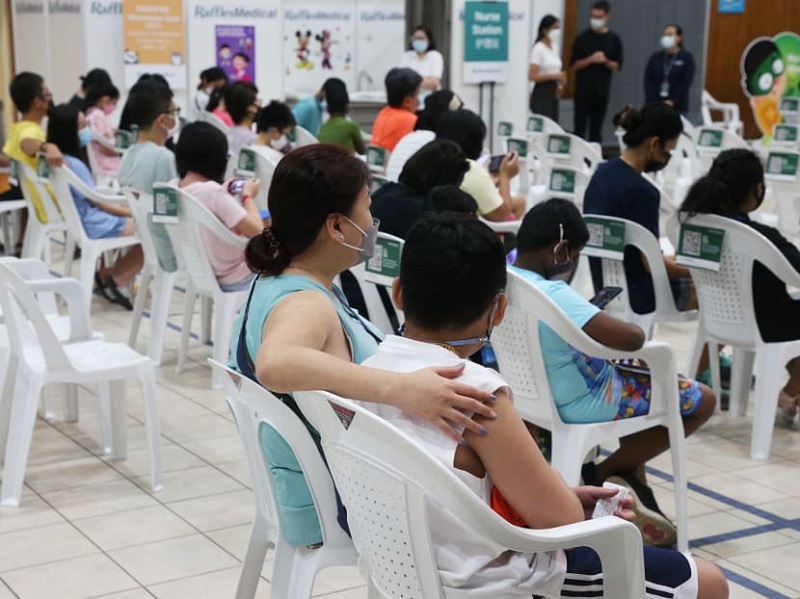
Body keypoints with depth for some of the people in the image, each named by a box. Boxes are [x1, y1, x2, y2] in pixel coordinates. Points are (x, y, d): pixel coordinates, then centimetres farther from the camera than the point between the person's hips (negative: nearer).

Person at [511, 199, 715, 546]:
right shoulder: (553, 295, -32)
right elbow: (632, 339, -36)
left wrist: (592, 325, 5)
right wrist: (636, 331, -12)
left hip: (537, 393, 9)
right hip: (582, 404, -9)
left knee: (635, 378, 34)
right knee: (702, 400, 5)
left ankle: (636, 492, 29)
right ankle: (602, 474, 6)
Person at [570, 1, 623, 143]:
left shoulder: (614, 39, 5)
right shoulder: (582, 38, 0)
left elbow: (617, 66, 4)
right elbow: (574, 65, -2)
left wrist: (605, 61, -15)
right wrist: (591, 59, -17)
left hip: (602, 90, 2)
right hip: (583, 89, -2)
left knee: (597, 127, 6)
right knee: (580, 127, -3)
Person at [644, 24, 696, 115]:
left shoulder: (687, 57, 2)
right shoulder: (655, 57, 9)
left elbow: (686, 83, -5)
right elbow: (648, 80, 4)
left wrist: (672, 101, -14)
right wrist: (652, 102, -9)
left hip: (677, 107, -2)